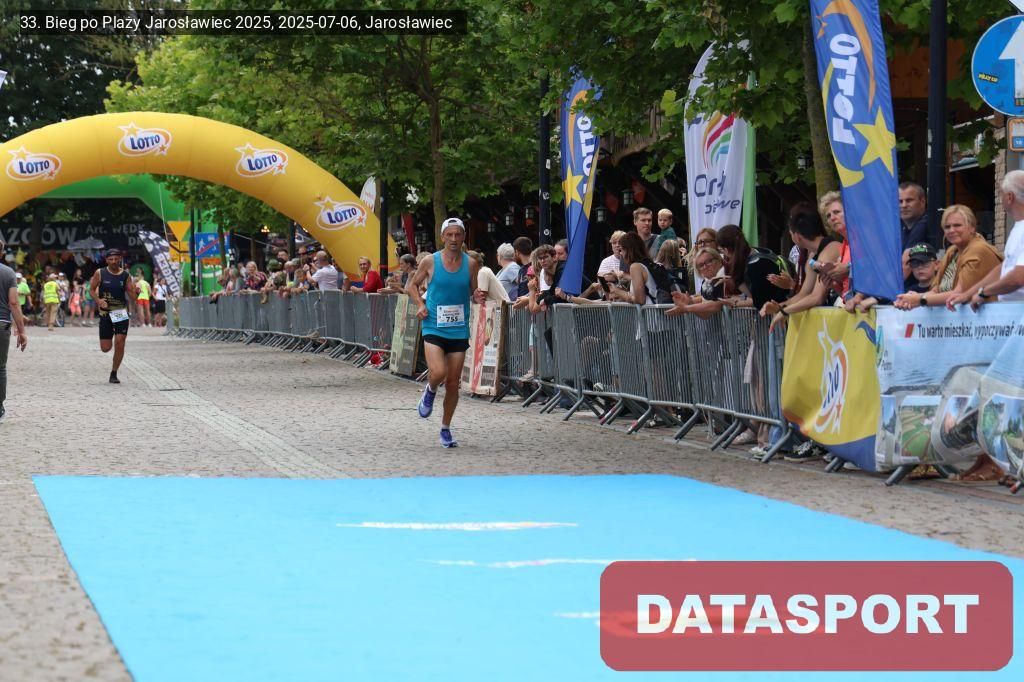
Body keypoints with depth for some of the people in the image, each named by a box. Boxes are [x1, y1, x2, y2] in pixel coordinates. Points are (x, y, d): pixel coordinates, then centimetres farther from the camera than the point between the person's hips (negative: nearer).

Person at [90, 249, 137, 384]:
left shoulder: (125, 275, 0)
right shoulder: (100, 273, -2)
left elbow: (131, 295, 1)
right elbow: (92, 289, 4)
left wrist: (136, 292, -23)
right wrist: (98, 301, -15)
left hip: (121, 312, 0)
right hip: (105, 312, 0)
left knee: (120, 342, -12)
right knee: (105, 348, -2)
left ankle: (114, 373, 1)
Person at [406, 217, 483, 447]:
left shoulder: (470, 264, 3)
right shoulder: (430, 262, -2)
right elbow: (411, 286, 11)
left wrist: (477, 297, -10)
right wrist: (420, 304, -7)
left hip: (459, 330, 2)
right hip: (434, 327, -2)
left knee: (453, 383, 4)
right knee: (438, 372, -23)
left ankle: (446, 429, 20)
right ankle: (430, 391, 13)